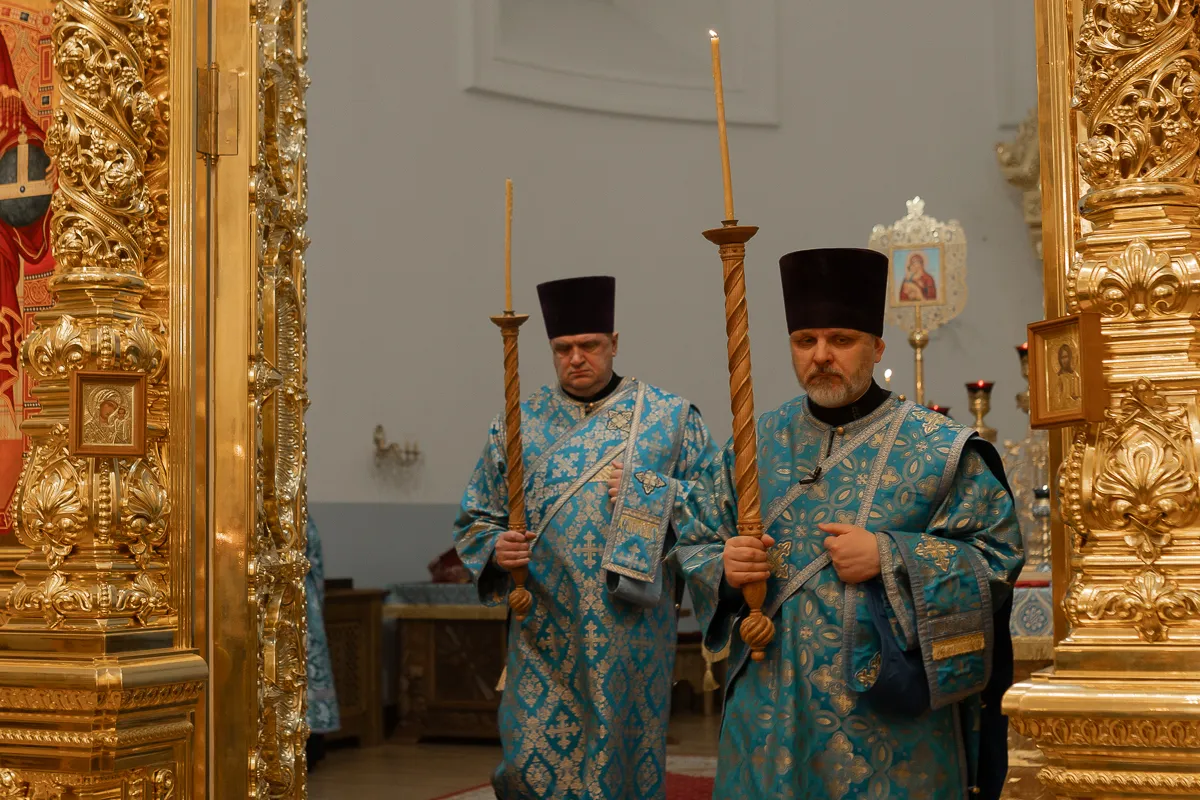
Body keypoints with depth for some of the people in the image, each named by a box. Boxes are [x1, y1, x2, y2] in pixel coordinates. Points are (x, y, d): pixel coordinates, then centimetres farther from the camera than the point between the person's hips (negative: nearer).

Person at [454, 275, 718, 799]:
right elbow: (475, 521, 12)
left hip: (630, 636, -1)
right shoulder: (519, 425, 8)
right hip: (545, 633, 1)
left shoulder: (670, 418, 3)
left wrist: (646, 494, -12)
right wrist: (494, 549, -9)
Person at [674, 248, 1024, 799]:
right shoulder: (756, 444, 6)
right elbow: (692, 546, 11)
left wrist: (889, 558, -18)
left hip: (892, 714, -3)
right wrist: (723, 567, -12)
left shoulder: (941, 449, -4)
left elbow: (997, 557, -8)